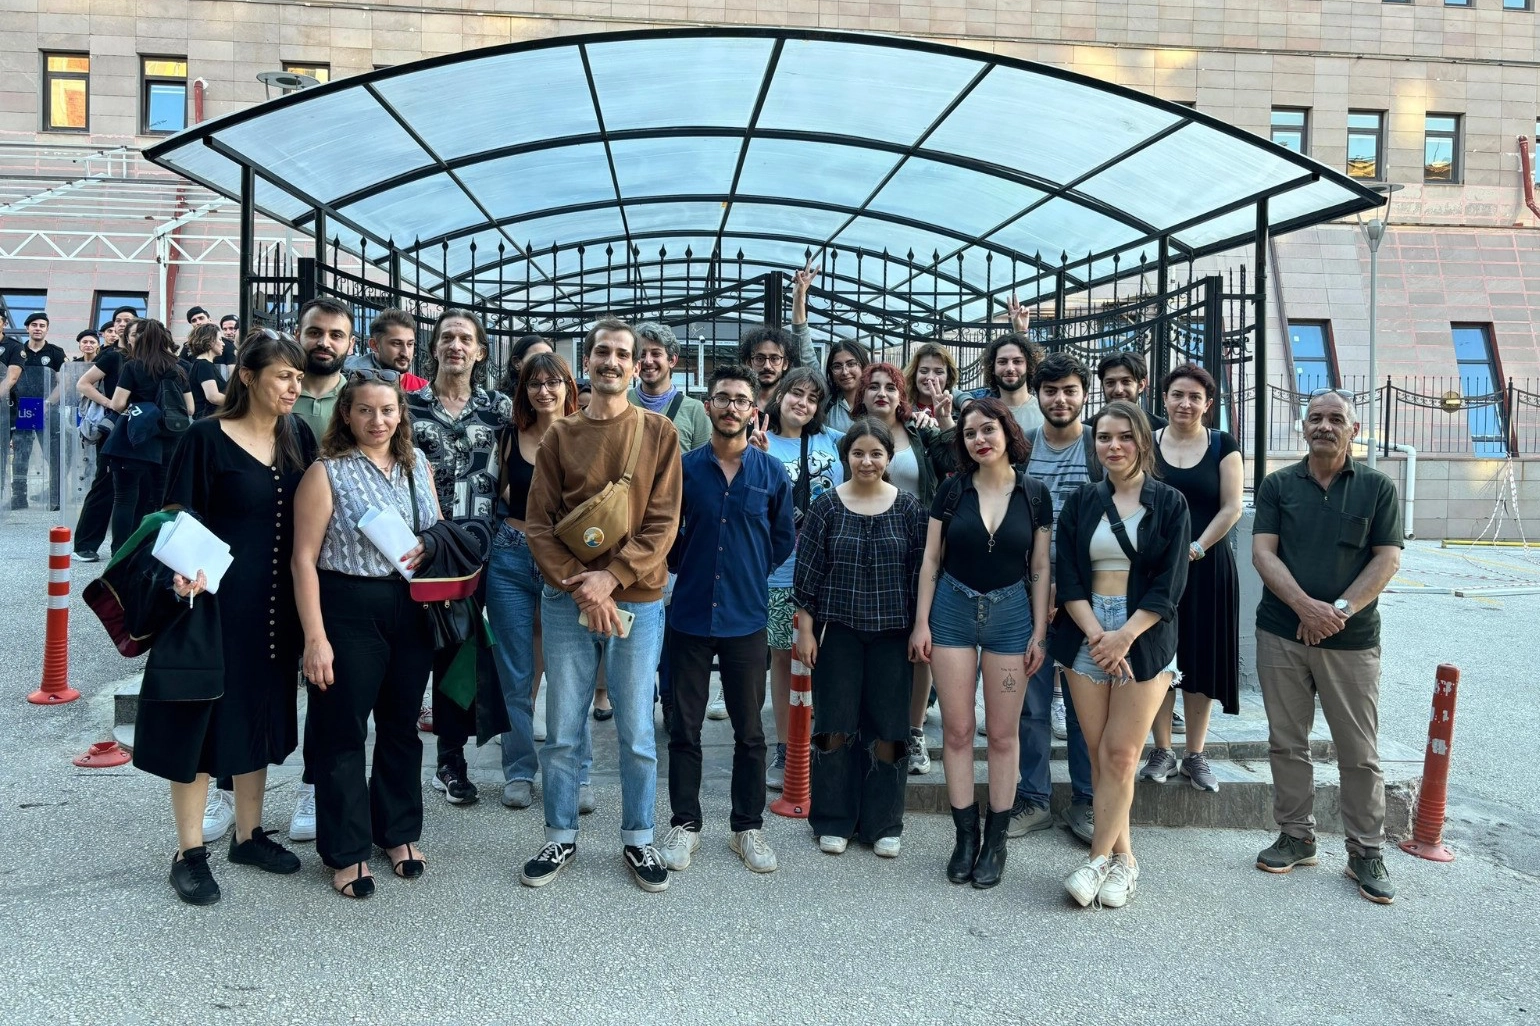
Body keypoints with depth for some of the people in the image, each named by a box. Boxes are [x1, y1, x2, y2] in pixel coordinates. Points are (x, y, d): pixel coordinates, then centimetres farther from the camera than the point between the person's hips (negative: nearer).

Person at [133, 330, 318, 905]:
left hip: (275, 604, 5)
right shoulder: (207, 438, -9)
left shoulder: (299, 439, 5)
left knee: (259, 714, 14)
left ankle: (248, 834, 28)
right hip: (214, 597, -5)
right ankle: (190, 852, 16)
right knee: (201, 714, 3)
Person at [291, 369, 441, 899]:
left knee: (402, 726, 16)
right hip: (349, 611, -5)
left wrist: (428, 551, -8)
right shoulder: (326, 473, -7)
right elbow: (304, 559, -10)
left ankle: (398, 831, 32)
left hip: (412, 610, 5)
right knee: (343, 734, 4)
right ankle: (345, 851, 19)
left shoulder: (419, 466, 7)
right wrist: (315, 637, -15)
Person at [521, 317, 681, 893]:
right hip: (566, 602, 1)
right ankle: (561, 839, 24)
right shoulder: (560, 436, 6)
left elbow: (663, 523, -4)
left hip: (637, 602, -1)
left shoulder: (659, 434, 2)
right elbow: (539, 523, 1)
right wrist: (578, 586, -12)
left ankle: (638, 840, 22)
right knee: (562, 733, 8)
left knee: (636, 732, 6)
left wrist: (611, 577, -15)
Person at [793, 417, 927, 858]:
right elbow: (807, 573, 0)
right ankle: (833, 821, 19)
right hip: (837, 630, 0)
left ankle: (883, 824, 20)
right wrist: (805, 629, -3)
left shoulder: (908, 507, 1)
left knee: (888, 727, 6)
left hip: (892, 632, 1)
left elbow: (921, 571, 3)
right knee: (835, 724, 5)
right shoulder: (826, 507, -1)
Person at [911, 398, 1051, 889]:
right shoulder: (951, 491, 1)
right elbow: (931, 560, 3)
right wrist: (921, 622, -2)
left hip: (1011, 613, 0)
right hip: (952, 610, 1)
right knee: (957, 729, 3)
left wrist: (1039, 632, -2)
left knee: (1003, 733, 5)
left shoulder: (1034, 494, 0)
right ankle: (965, 836, 15)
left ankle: (996, 840, 16)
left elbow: (1040, 568, 2)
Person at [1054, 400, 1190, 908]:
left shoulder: (1169, 503, 2)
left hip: (1144, 635, -2)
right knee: (1099, 754, 3)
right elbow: (1068, 579, 3)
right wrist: (1096, 633, -11)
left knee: (1120, 753, -5)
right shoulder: (1081, 503, 9)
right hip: (1086, 634, 2)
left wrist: (1125, 635, -14)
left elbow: (1169, 584, -4)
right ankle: (1123, 858, 15)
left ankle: (1098, 858, 3)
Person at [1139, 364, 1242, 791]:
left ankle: (1195, 755, 16)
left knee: (1200, 660, 4)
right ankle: (1161, 750, 16)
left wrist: (1195, 549, -12)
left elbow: (1231, 508, -2)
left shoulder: (1222, 445, 3)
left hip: (1205, 568, 0)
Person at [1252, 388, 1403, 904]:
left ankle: (1366, 852, 16)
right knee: (1287, 742, 8)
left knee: (1360, 751, 3)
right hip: (1281, 633, 1)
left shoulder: (1377, 488, 4)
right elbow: (1262, 552, -2)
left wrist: (1340, 610, -15)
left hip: (1352, 639, -1)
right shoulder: (1278, 485, 6)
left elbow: (1387, 559, -2)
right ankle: (1296, 837, 22)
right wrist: (1305, 605, -16)